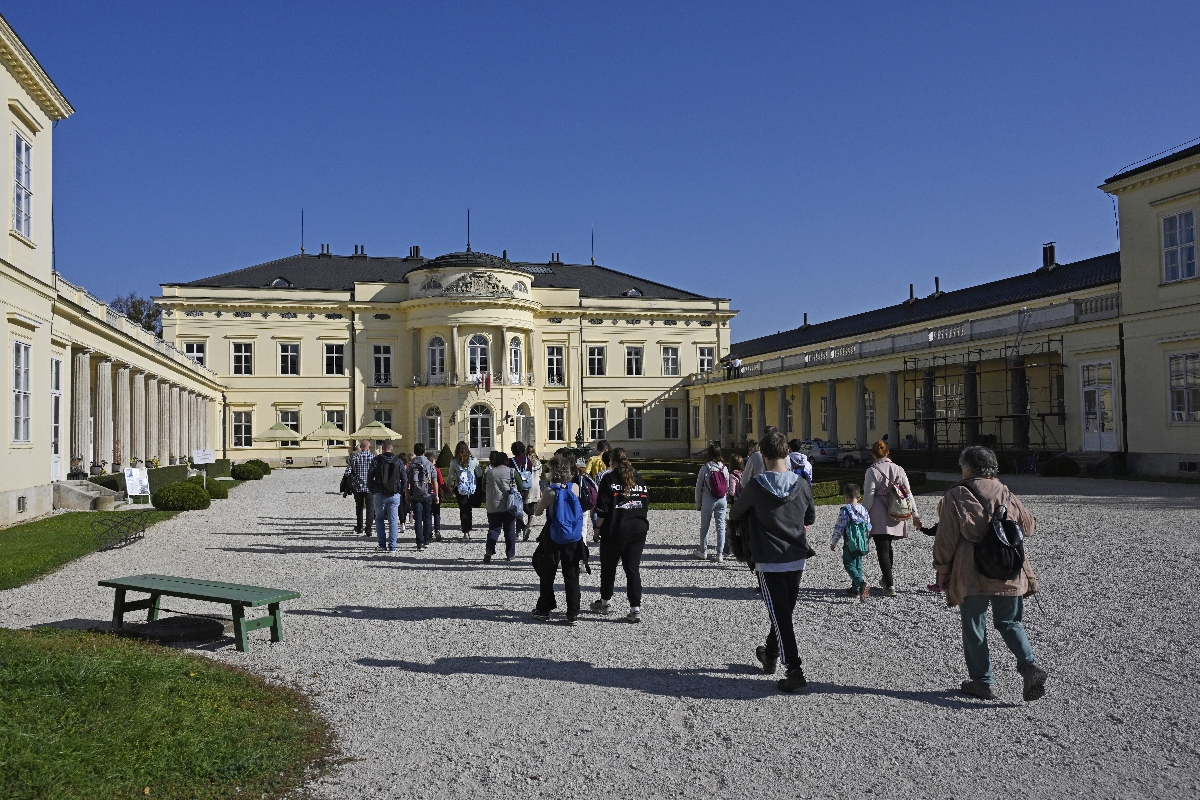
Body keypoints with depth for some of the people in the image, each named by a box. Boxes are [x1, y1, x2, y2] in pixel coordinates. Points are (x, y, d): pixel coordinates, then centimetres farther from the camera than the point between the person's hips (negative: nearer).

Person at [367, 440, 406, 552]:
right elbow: (405, 479, 3)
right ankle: (392, 546, 0)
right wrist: (401, 492, 14)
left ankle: (382, 544, 9)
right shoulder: (398, 461, 2)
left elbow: (369, 478, -2)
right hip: (394, 495, 1)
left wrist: (372, 491, 12)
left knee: (379, 519, 14)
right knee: (393, 520, 4)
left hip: (380, 495, -1)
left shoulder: (376, 461, -3)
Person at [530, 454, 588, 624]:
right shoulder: (575, 487, -5)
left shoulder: (550, 491, -14)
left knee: (547, 575, 13)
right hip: (574, 539, 3)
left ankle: (544, 611, 20)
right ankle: (572, 614, 6)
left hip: (553, 539, -3)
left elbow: (537, 513, -4)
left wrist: (539, 501, 17)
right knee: (572, 576, 8)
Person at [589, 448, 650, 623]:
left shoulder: (609, 479, -7)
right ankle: (635, 608, -3)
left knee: (608, 567, 14)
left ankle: (605, 602, 29)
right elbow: (646, 504, 11)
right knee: (633, 569, 4)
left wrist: (599, 528, 0)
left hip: (614, 531, -4)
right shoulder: (638, 479, 8)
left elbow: (602, 509, -11)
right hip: (638, 530, 4)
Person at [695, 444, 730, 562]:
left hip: (708, 500, -3)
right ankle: (720, 554, 5)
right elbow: (728, 487, 6)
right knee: (721, 526, 6)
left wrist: (698, 503, 4)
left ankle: (703, 551, 21)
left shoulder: (705, 469, -9)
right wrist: (727, 501, 15)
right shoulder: (724, 469, 1)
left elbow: (698, 487, -5)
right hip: (722, 500, 3)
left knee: (704, 526, 11)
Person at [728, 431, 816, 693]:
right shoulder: (802, 485, -4)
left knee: (781, 616, 0)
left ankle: (794, 671, -7)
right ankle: (770, 656, 38)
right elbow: (811, 519, 11)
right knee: (785, 612, 20)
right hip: (797, 560, 4)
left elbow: (735, 515, 2)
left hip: (768, 562, -4)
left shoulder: (755, 487, -14)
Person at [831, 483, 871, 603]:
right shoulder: (863, 510, 4)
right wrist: (868, 543, 26)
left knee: (849, 565, -1)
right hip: (862, 544, 6)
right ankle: (855, 589, 23)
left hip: (850, 544, -6)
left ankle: (860, 583, -23)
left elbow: (839, 528, -12)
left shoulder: (845, 510, -14)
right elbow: (869, 527, 11)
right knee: (858, 564, 17)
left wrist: (833, 542, -1)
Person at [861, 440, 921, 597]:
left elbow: (868, 496, -10)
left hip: (879, 518, -6)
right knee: (887, 547, 22)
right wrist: (914, 514, 14)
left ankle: (890, 586, -10)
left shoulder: (872, 471, -9)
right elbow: (908, 493, 8)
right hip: (895, 517, 6)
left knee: (882, 551, -4)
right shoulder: (899, 469, 6)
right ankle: (886, 579, 33)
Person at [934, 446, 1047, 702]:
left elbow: (945, 540, -6)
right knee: (1009, 623, 17)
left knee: (973, 628, 9)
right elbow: (1029, 526, 19)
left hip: (971, 577, -4)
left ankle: (981, 681, 13)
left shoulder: (955, 497, -7)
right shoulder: (1007, 495, 4)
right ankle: (1030, 665, -3)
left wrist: (942, 573, 3)